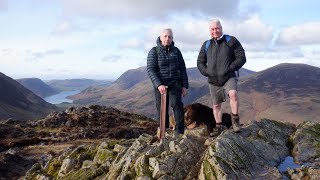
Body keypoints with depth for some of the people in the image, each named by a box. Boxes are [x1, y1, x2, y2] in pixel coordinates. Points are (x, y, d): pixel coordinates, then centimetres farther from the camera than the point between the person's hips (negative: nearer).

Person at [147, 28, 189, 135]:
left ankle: (180, 132, -16)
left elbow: (182, 69, 10)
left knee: (176, 104, -18)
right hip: (160, 85, -1)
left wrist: (185, 85, 4)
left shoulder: (176, 51, 7)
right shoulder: (154, 51, -2)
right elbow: (150, 70, -11)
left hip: (175, 83, 1)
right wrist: (158, 85, -23)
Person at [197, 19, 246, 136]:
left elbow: (241, 58, -2)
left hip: (229, 77, -4)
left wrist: (231, 68, -14)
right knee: (216, 105, 11)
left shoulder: (231, 41, 0)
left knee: (233, 93, -32)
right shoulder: (206, 45, 10)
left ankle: (235, 119, -14)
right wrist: (206, 72, -1)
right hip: (213, 81, 4)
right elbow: (200, 62, 17)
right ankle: (218, 127, 27)